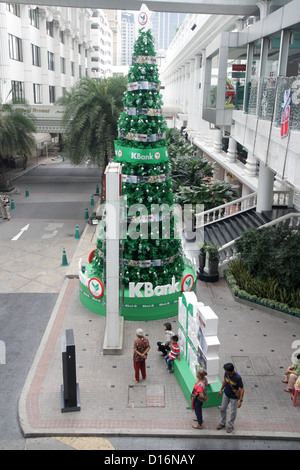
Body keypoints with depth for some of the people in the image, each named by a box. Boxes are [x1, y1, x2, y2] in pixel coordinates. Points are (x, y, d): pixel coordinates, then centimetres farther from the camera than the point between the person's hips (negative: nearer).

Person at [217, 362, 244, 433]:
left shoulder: (238, 377, -34)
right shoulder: (226, 373, -18)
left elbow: (242, 389, -23)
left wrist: (240, 401, -22)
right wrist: (221, 390, 12)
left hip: (234, 397, -5)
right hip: (226, 394, 5)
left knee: (233, 412, 15)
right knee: (223, 408, 19)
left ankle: (230, 426, 38)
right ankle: (222, 423, 42)